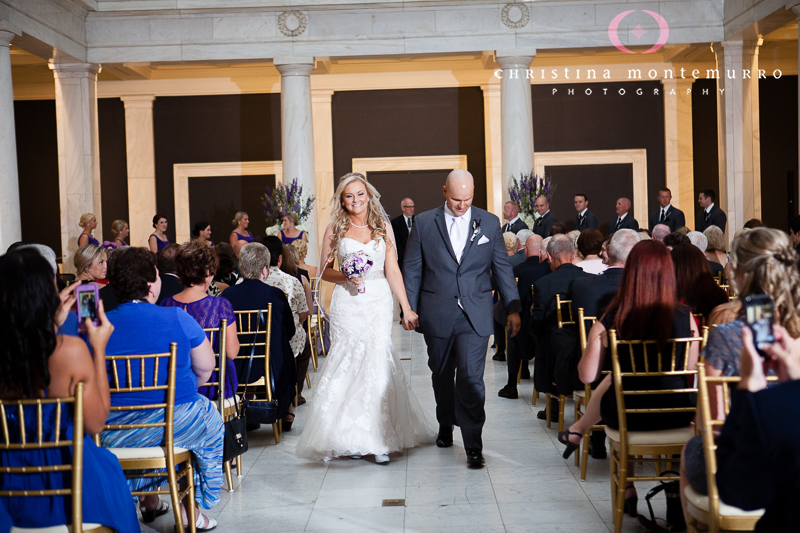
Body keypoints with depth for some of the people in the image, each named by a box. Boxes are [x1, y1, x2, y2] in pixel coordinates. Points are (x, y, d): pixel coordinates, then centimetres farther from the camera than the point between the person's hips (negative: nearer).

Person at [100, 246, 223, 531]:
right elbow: (206, 367, 1)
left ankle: (149, 499, 44)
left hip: (113, 436, 3)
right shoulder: (178, 319, -10)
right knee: (211, 417, 27)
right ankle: (192, 508, 27)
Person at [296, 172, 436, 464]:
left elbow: (393, 270, 2)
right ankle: (349, 437, 7)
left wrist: (407, 308, -5)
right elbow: (324, 270, 9)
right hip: (346, 305, 0)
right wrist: (345, 277, -11)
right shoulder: (335, 229, 6)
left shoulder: (383, 227, 7)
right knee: (347, 363, -3)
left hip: (378, 303, 0)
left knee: (377, 361, -7)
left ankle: (378, 438, 1)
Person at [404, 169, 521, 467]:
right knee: (441, 375, 15)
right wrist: (409, 309, -1)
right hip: (436, 316, 1)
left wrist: (513, 308, 3)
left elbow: (502, 267, 8)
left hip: (475, 316, -1)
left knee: (471, 378, -11)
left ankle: (473, 445, -4)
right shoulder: (424, 223, 3)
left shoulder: (489, 223, 5)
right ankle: (445, 426, 39)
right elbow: (412, 269, 5)